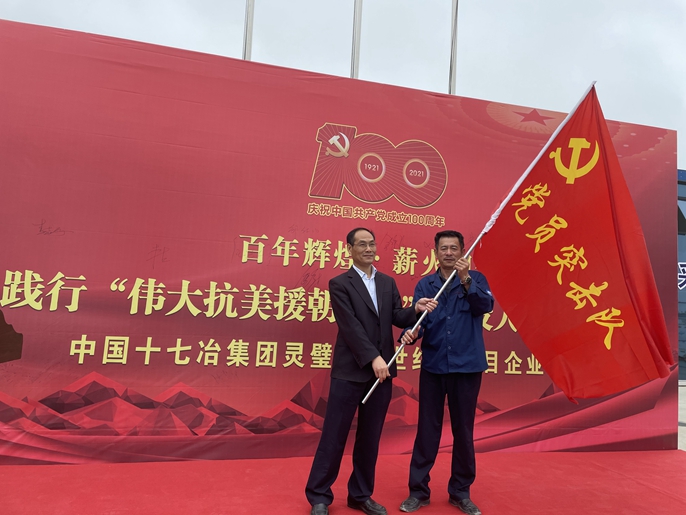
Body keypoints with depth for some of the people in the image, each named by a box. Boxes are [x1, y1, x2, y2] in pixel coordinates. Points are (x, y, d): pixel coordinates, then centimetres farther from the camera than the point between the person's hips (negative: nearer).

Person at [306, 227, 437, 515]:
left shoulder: (388, 283, 12)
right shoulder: (340, 284, -5)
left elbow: (397, 318, 3)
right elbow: (350, 326, -14)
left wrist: (417, 309, -17)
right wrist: (373, 358, -21)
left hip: (381, 370, 5)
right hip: (350, 371, -5)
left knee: (370, 438, 14)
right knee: (334, 436, 4)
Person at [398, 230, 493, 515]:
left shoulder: (475, 279, 1)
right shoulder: (425, 285, 3)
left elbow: (486, 306, -15)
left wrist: (466, 280, -28)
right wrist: (410, 332, -28)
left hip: (467, 365, 0)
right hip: (433, 366, 1)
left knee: (463, 430, 11)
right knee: (427, 429, 7)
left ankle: (461, 491, 28)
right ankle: (418, 490, 22)